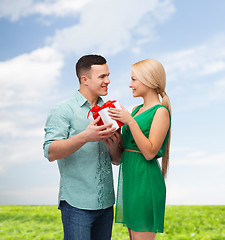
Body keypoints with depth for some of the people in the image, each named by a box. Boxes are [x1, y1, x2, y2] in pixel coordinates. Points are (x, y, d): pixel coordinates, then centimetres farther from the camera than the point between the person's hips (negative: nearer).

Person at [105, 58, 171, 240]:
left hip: (145, 180, -8)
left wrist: (130, 121, -19)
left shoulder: (161, 112, -9)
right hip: (129, 178, 8)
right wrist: (113, 145, -7)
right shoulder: (136, 110, 14)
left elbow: (150, 152, -18)